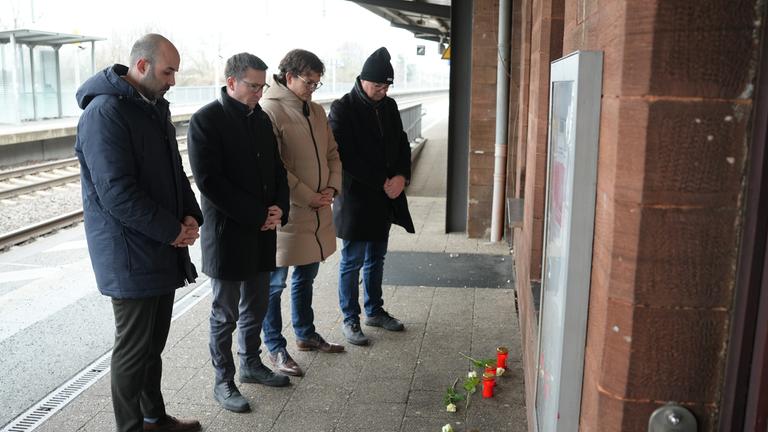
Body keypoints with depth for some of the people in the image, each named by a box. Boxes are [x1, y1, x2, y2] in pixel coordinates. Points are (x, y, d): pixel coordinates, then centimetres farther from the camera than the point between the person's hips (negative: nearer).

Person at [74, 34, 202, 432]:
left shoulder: (155, 108, 12)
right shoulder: (105, 113, -17)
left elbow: (174, 170, 17)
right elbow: (116, 192, -23)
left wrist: (190, 216, 0)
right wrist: (173, 230, -17)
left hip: (162, 249, 9)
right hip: (131, 256, -8)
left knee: (154, 342, 18)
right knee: (134, 348, 3)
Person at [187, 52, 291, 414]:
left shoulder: (261, 118, 10)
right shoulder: (206, 120, -11)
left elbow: (277, 168, 14)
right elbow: (209, 180, -18)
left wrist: (279, 208, -4)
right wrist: (257, 215, -17)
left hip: (262, 230, 7)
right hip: (227, 232, -6)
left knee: (256, 306, 17)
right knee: (225, 313, 5)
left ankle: (250, 363, 35)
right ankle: (223, 381, 19)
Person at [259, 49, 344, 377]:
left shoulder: (316, 111, 12)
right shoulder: (270, 111, -14)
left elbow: (332, 153, 17)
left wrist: (332, 187, 1)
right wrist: (308, 197, -16)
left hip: (317, 211, 8)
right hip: (286, 212, -8)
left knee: (306, 276, 21)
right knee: (275, 282, 4)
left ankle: (305, 334, 36)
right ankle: (275, 349, 17)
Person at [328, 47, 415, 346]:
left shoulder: (389, 106, 8)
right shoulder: (342, 109, -12)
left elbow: (402, 144, 13)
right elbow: (346, 157, -17)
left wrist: (401, 176, -5)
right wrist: (382, 182, -16)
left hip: (384, 198, 7)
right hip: (356, 198, -6)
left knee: (376, 259, 18)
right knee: (352, 262, 4)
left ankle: (375, 311, 32)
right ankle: (350, 319, 17)